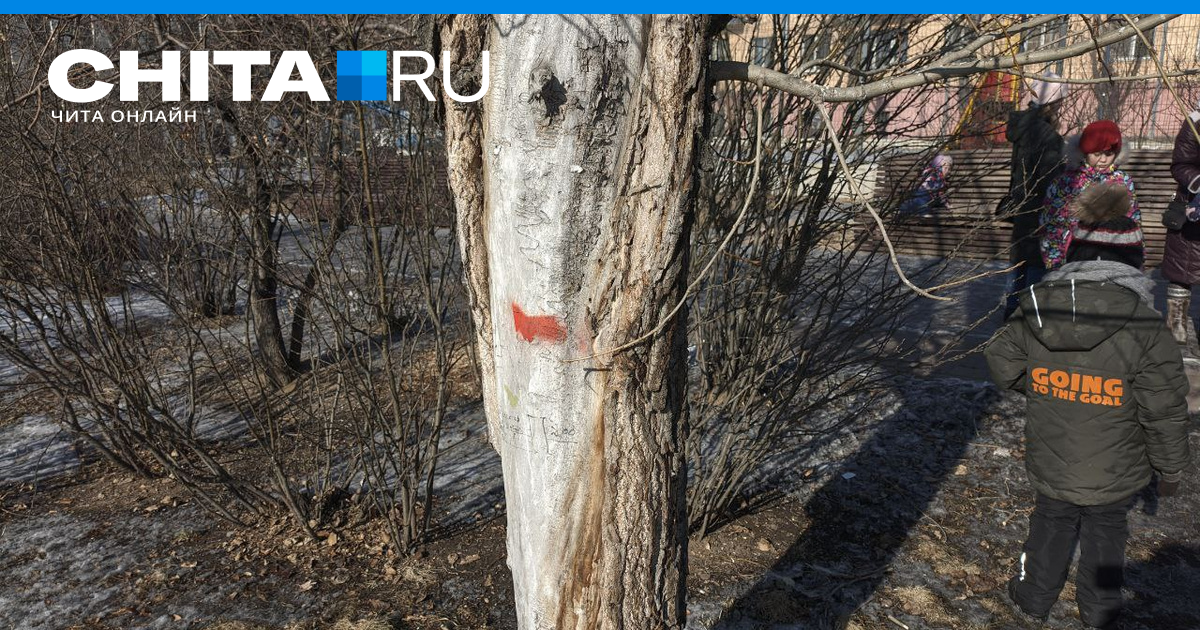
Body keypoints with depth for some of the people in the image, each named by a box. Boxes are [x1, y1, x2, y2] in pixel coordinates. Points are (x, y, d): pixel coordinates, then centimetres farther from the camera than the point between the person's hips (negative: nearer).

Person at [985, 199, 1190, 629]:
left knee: (1050, 525, 24)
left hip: (1049, 465, 2)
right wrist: (1170, 468, 1)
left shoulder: (1034, 308, -13)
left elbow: (1002, 368, -3)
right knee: (1105, 534, 21)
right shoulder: (1144, 325, -21)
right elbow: (1164, 410, -14)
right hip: (1114, 473, -2)